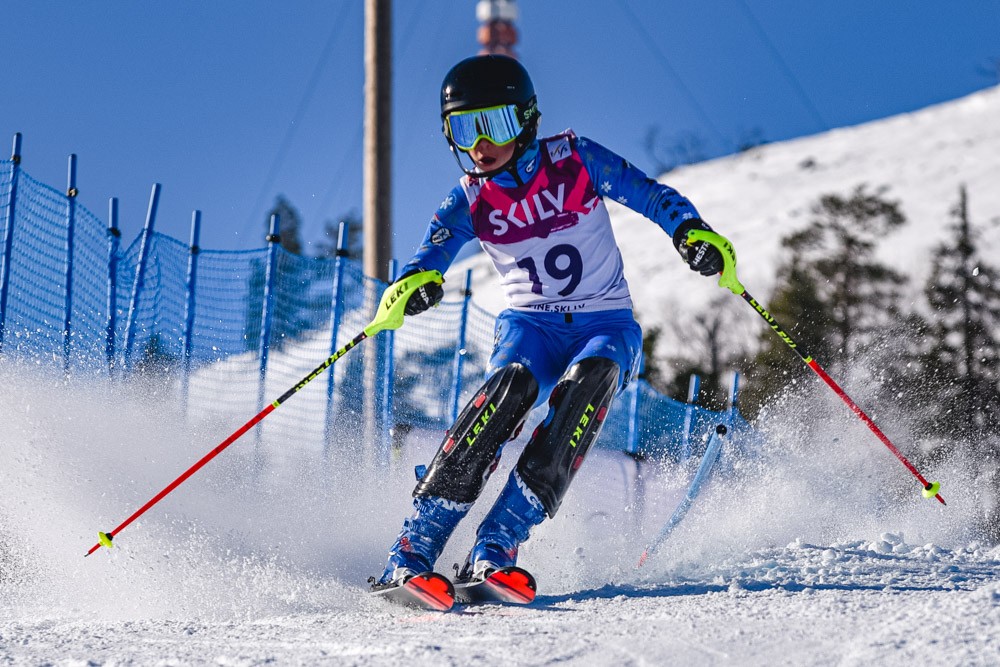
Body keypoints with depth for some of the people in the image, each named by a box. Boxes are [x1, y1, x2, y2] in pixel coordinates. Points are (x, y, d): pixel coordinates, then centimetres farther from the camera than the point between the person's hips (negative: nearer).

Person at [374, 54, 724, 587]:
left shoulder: (574, 159, -4)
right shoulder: (469, 201, -1)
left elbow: (650, 196, -6)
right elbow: (432, 252, -15)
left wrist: (691, 234, -26)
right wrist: (413, 287, -39)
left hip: (606, 326, -1)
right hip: (530, 326, 1)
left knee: (587, 383, -34)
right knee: (509, 386, -33)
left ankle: (496, 548, -39)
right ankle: (413, 550, -35)